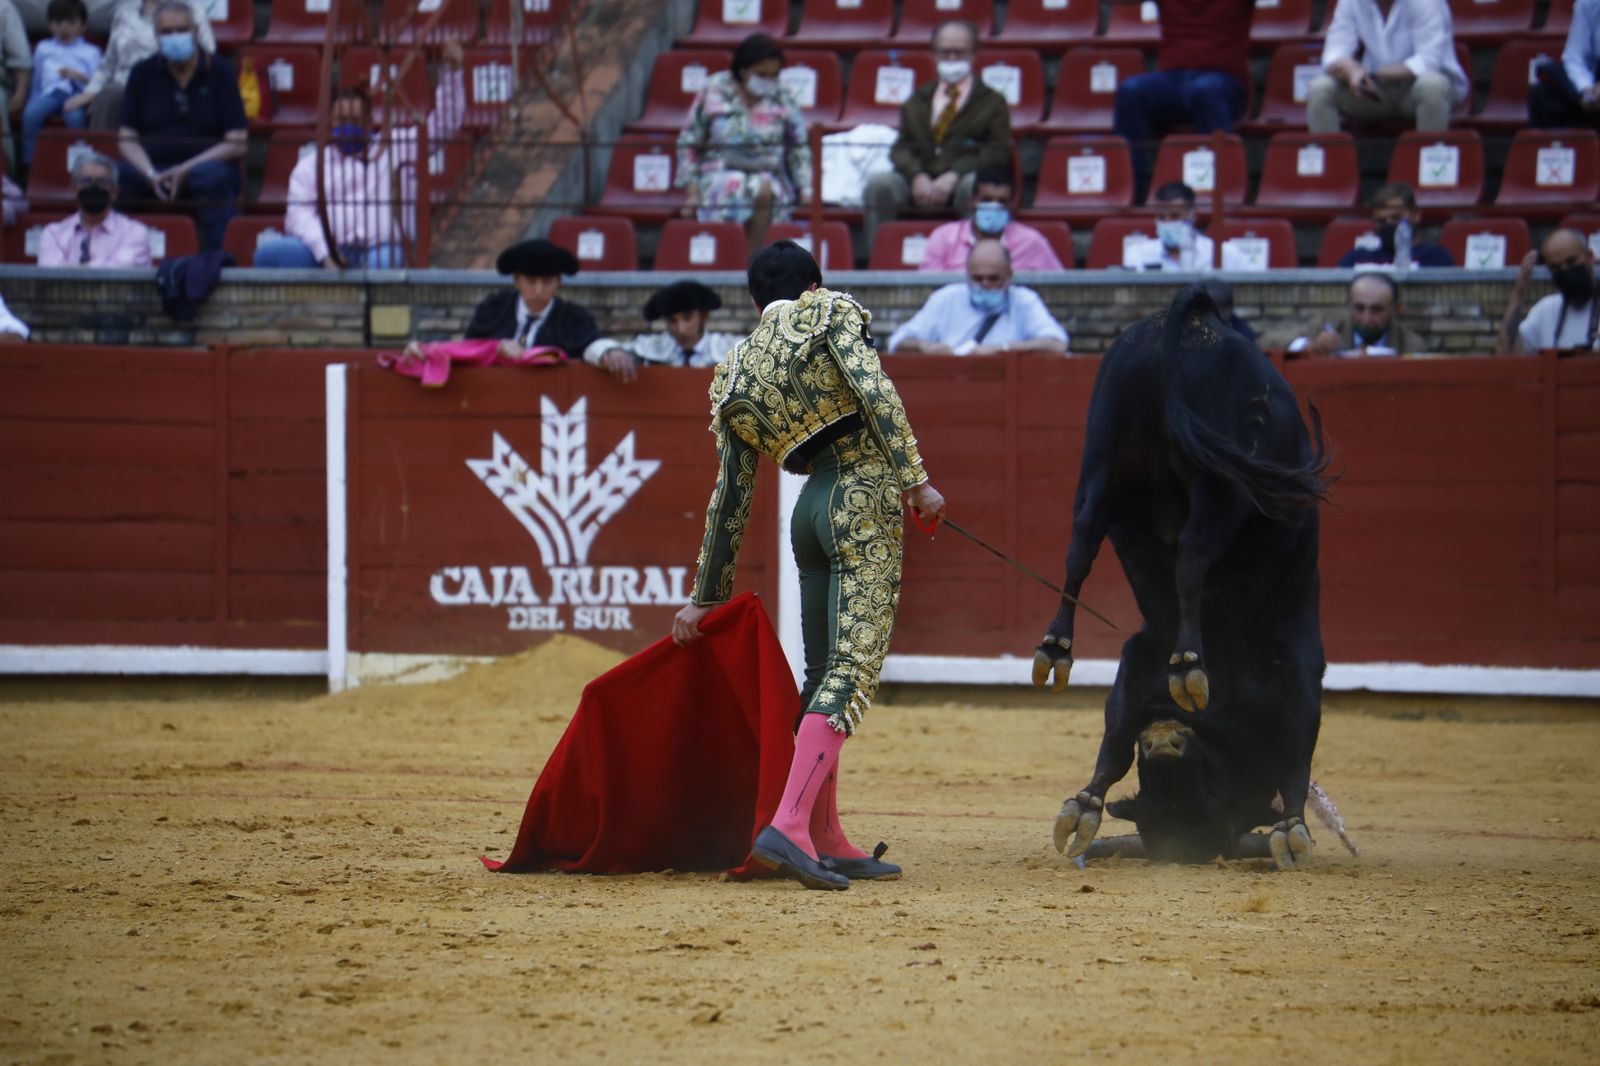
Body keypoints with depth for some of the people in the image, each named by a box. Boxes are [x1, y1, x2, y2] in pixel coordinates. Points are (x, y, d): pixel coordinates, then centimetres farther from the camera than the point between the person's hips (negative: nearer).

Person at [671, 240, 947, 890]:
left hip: (811, 509, 6)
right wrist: (915, 479, -14)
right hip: (864, 497, -6)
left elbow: (730, 499, 17)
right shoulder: (831, 313, 6)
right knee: (853, 669, -12)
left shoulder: (735, 379, 17)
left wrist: (706, 598, 22)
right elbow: (875, 392, -11)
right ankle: (788, 826, -26)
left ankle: (827, 842, 18)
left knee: (824, 674, 15)